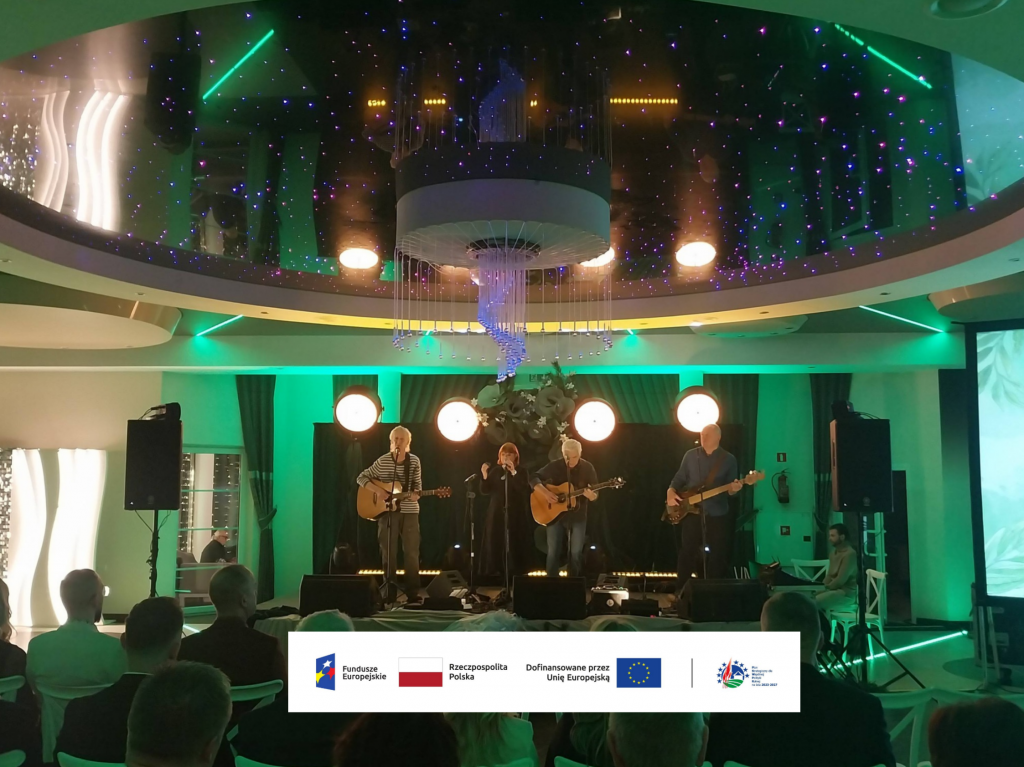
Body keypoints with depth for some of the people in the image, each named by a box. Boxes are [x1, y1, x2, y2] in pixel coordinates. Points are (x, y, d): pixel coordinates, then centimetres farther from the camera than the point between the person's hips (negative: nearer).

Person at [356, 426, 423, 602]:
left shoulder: (414, 461, 2)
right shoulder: (382, 461, -1)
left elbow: (418, 485, 6)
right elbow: (361, 477, 3)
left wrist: (416, 494, -17)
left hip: (409, 511, 1)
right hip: (387, 511, -1)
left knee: (412, 553, 1)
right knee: (388, 553, 4)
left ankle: (413, 593, 8)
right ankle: (389, 593, 12)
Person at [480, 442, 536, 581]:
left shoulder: (521, 472, 0)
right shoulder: (495, 471, 8)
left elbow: (524, 490, -17)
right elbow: (484, 490, 3)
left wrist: (513, 473, -27)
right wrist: (484, 476, -15)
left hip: (515, 515, -3)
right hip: (496, 513, 3)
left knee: (513, 546, -5)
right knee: (494, 544, 0)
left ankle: (514, 576, 3)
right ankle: (494, 574, 9)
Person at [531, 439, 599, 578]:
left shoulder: (587, 468, -5)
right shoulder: (554, 466, -6)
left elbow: (595, 495, -2)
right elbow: (533, 478, -4)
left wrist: (591, 495, -26)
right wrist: (545, 493, -21)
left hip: (578, 516, 1)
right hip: (555, 514, 0)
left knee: (576, 552, 4)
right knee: (553, 552, 1)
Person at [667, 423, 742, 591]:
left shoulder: (729, 459, 2)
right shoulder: (690, 455, 6)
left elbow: (730, 489, 2)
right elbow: (679, 479, 10)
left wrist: (734, 489, -21)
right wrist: (671, 492, -9)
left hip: (718, 515, -1)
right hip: (692, 512, 1)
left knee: (718, 557, 3)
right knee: (687, 553, 4)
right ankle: (681, 590, 16)